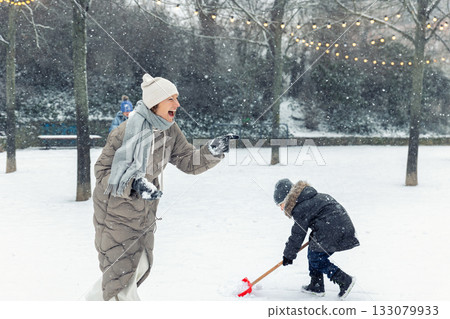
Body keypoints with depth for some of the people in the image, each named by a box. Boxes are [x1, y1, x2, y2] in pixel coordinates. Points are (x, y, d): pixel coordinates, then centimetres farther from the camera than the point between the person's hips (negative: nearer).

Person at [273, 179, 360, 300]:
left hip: (333, 230, -10)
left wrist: (288, 254, 3)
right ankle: (316, 286, 22)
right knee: (312, 253, 16)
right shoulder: (309, 198, 17)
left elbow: (298, 234, -8)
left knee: (316, 258, -4)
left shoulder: (300, 209, -12)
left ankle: (344, 280, -4)